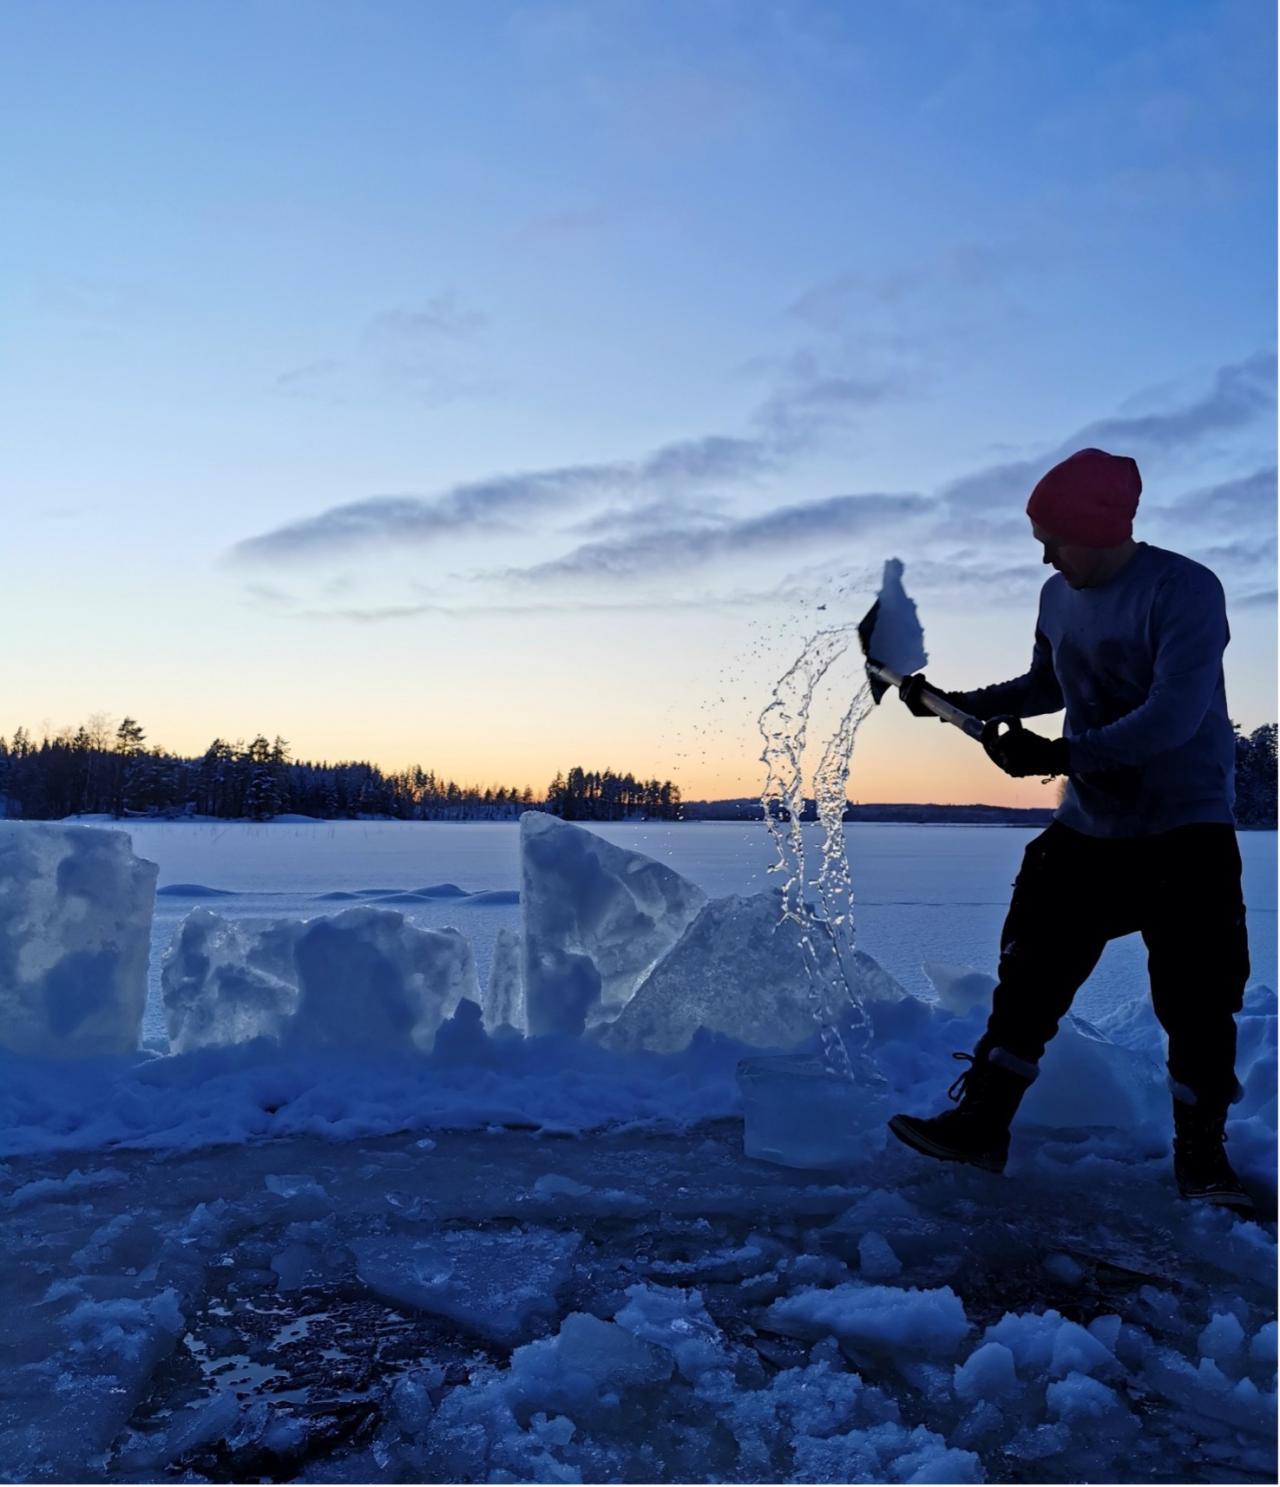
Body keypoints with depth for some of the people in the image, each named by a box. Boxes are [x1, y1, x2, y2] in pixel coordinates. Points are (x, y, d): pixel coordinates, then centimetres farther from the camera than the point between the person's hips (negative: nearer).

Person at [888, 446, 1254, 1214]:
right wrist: (960, 703, 7)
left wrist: (1057, 756, -29)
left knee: (1197, 995, -4)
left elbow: (1173, 717, -27)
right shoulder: (1059, 597, 3)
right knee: (1032, 972, 5)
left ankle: (1202, 1154, 14)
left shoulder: (1184, 591, -18)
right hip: (1089, 827, 6)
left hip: (1186, 831, -6)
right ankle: (981, 1123, 14)